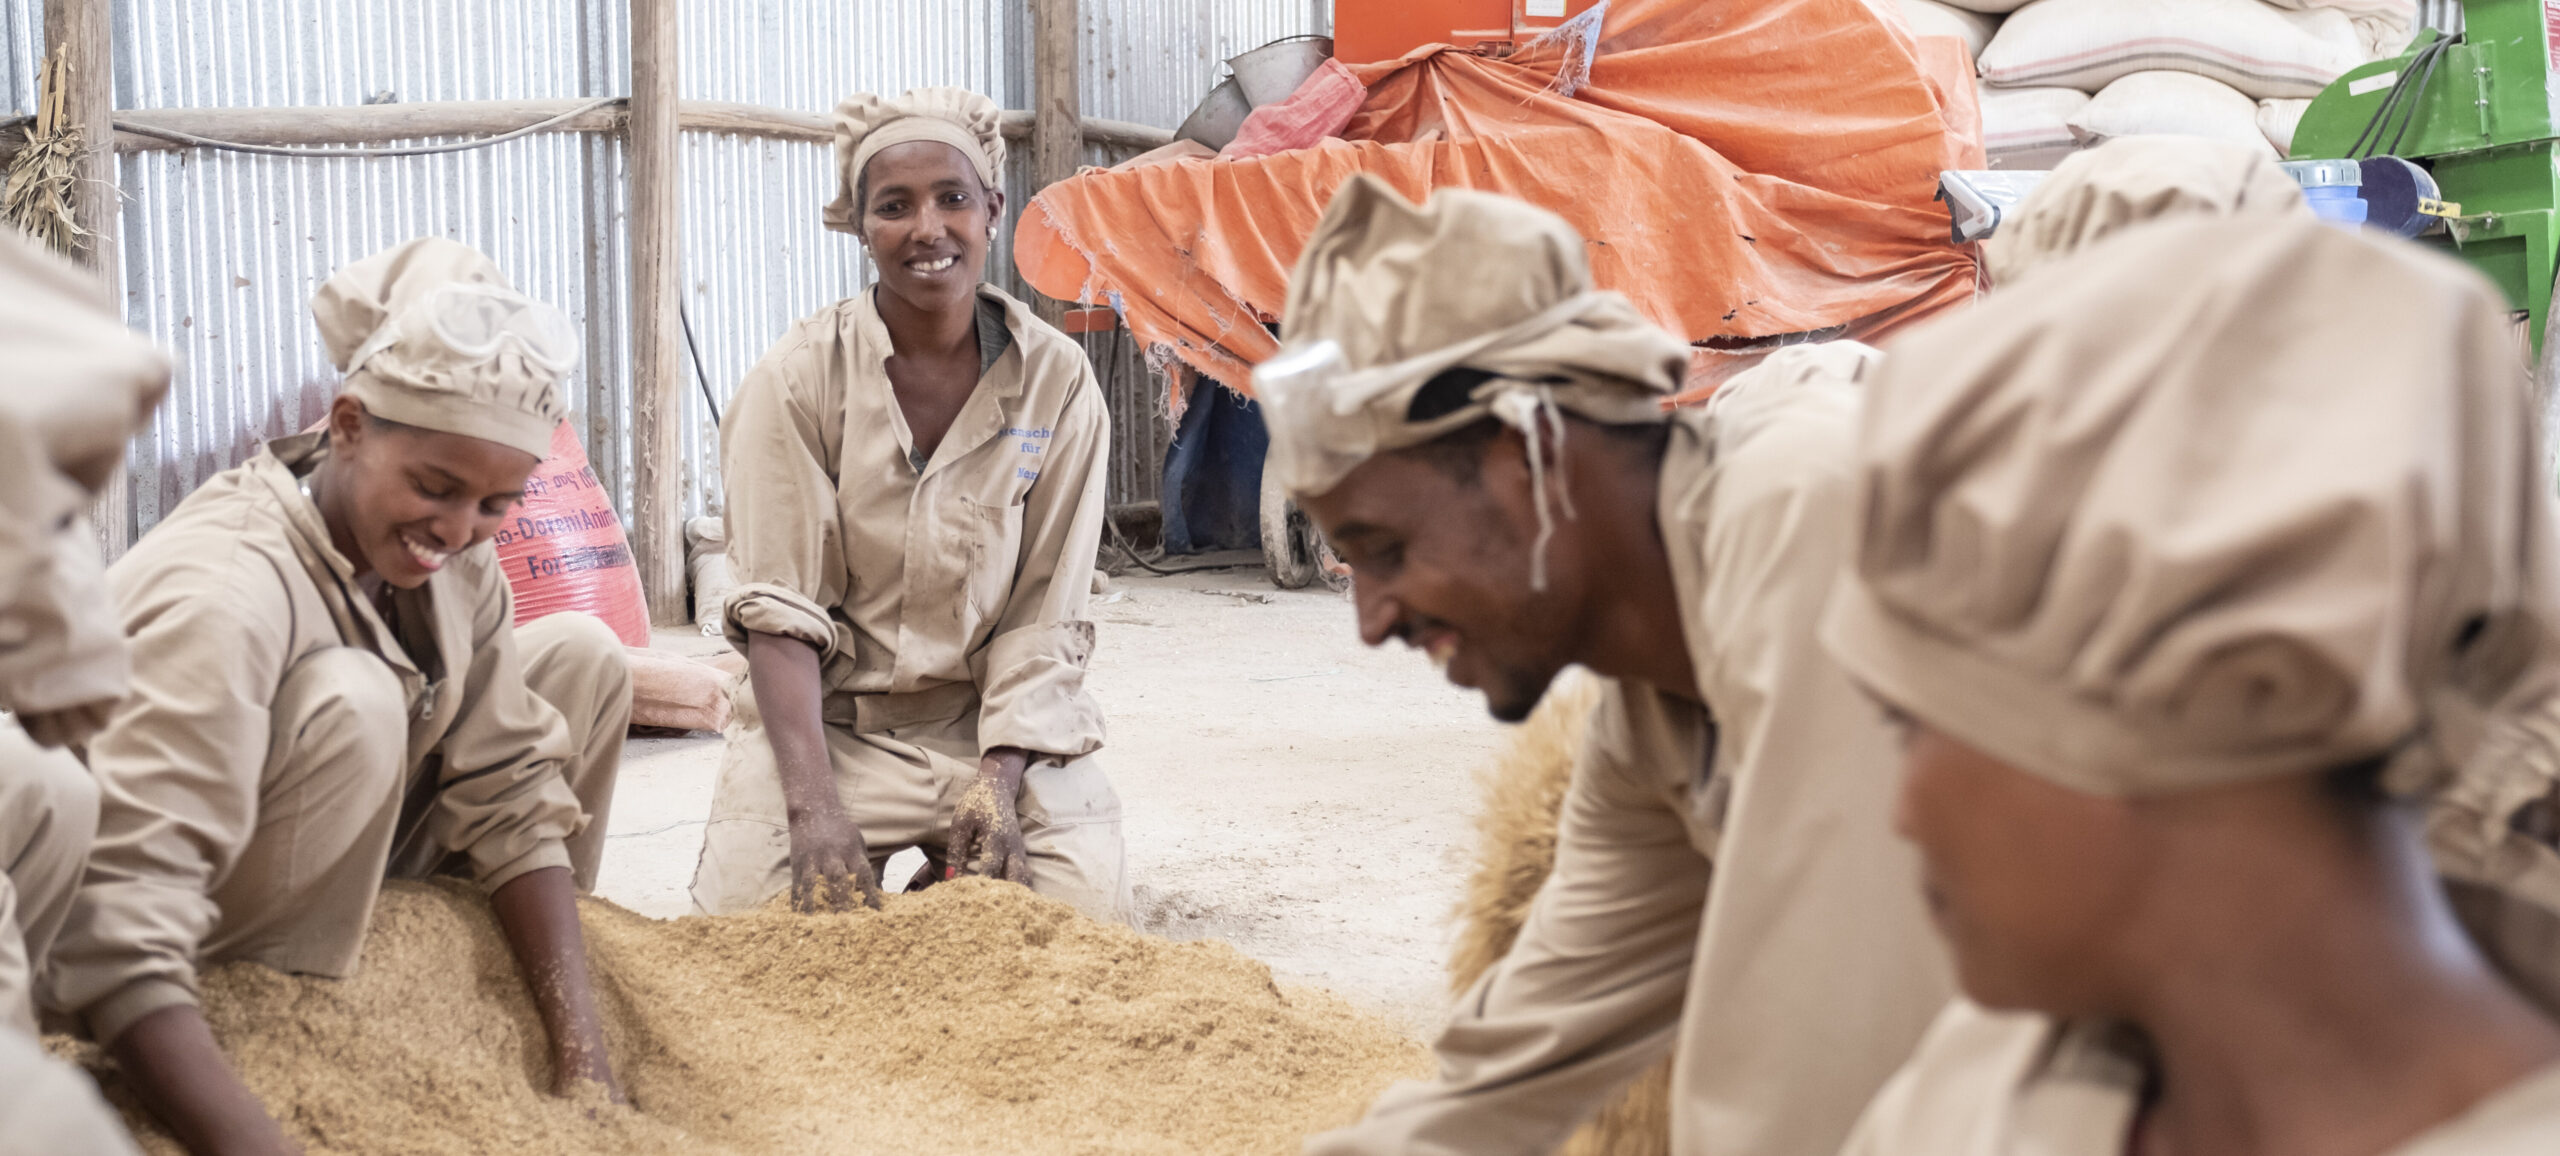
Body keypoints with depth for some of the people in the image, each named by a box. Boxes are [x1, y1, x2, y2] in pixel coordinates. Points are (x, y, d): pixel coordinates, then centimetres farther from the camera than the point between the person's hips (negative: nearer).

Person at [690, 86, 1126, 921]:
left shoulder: (1057, 381, -3)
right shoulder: (798, 379, -8)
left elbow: (1045, 615, -4)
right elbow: (777, 609, -13)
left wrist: (998, 781, -18)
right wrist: (816, 808, -25)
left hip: (997, 724, 1)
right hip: (828, 721, -1)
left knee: (1089, 912, -17)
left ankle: (959, 873, 16)